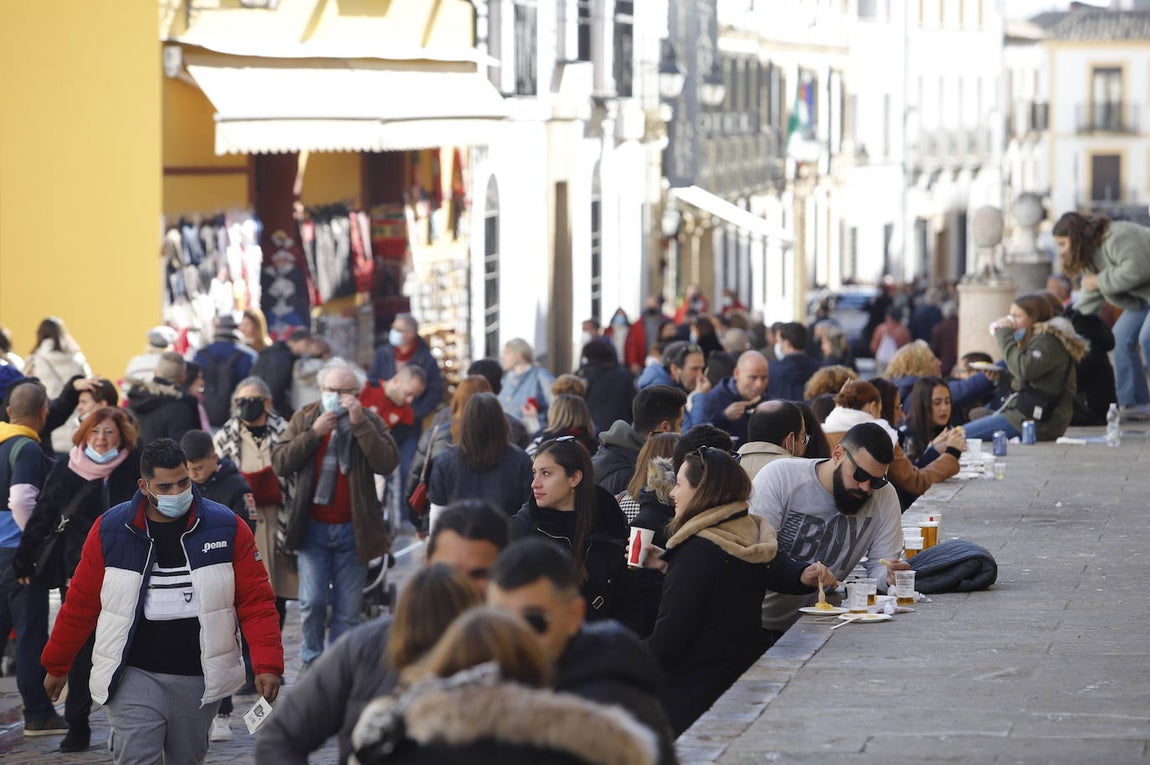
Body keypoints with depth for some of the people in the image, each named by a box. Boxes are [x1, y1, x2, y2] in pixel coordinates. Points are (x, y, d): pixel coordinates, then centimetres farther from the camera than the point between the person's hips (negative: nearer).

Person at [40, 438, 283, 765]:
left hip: (198, 677, 1)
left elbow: (256, 600, -3)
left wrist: (267, 664, -13)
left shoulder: (226, 527, -3)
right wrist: (57, 665, 11)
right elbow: (80, 604, 5)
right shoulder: (111, 530, -3)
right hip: (135, 676, -1)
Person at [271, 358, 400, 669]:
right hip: (313, 526, 1)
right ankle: (311, 661, 14)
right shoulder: (304, 418, 6)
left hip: (352, 527, -1)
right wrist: (314, 433, -14)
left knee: (348, 608, 3)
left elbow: (387, 463, -15)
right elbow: (280, 463, -3)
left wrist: (359, 422, -19)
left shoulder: (369, 422, 1)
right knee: (312, 601, -5)